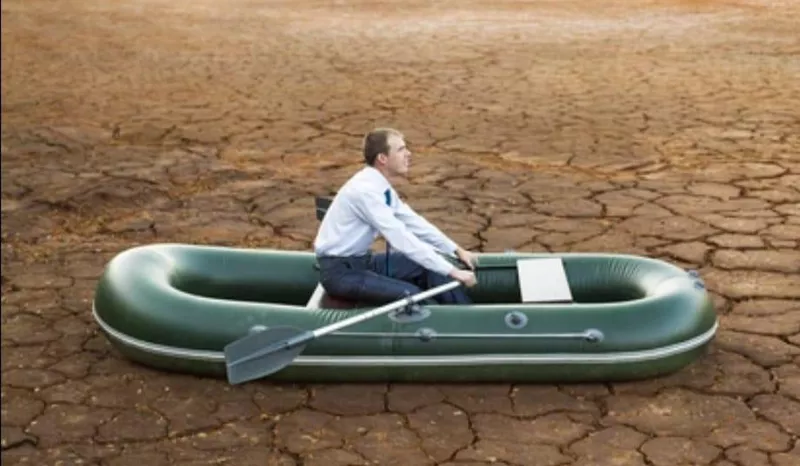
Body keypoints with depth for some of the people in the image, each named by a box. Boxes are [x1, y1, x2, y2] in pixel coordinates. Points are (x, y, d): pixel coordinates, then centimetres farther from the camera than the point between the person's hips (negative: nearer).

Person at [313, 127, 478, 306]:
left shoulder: (381, 187, 3)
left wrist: (457, 250, 7)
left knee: (432, 267, 0)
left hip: (363, 261, 9)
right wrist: (452, 271, -29)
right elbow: (402, 239, -30)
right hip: (339, 270, -9)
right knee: (410, 294, -25)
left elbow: (414, 223, 11)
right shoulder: (364, 190, -26)